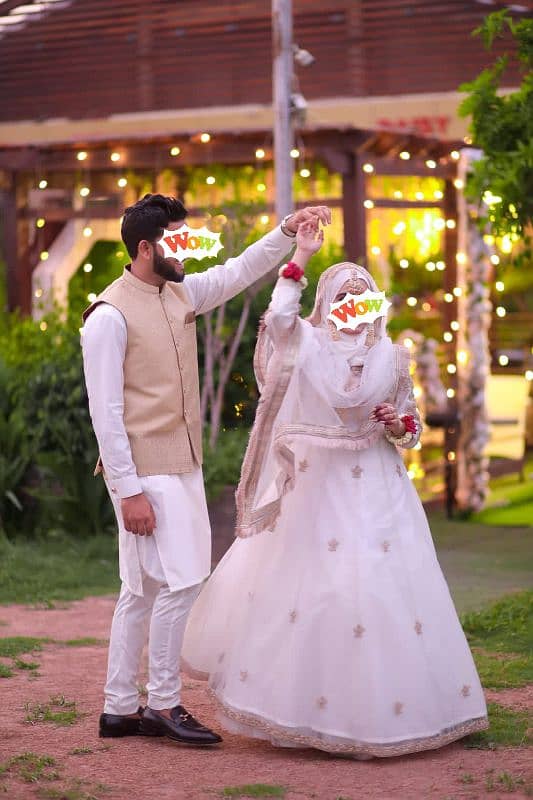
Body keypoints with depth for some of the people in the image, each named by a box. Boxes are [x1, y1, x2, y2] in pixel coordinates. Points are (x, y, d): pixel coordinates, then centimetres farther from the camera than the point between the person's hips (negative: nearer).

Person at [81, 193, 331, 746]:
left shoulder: (181, 294, 9)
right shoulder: (110, 316, -14)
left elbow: (240, 271, 22)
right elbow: (105, 412, -17)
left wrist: (288, 231, 9)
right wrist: (129, 491, -20)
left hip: (183, 466, 8)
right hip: (145, 471, -8)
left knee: (143, 589, 11)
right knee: (181, 580, -11)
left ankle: (120, 709, 18)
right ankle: (163, 704, 1)